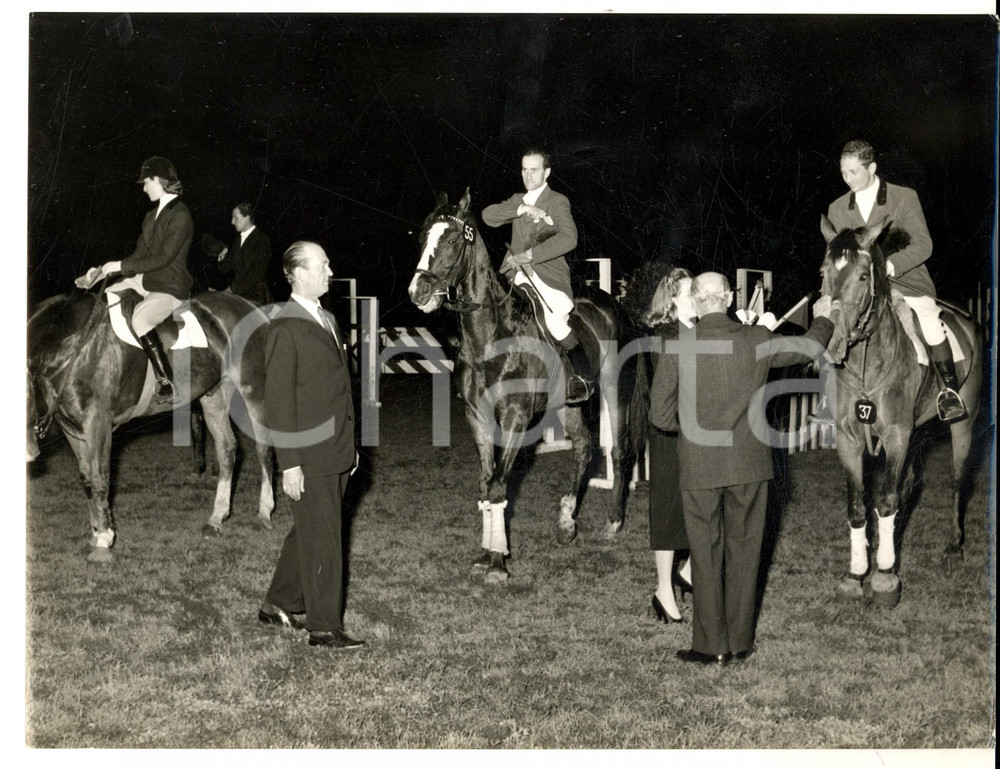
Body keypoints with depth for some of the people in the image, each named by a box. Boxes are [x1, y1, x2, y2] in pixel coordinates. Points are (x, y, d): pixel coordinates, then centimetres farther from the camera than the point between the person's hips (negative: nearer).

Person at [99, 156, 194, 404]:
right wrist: (104, 270, 5)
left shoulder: (180, 216, -16)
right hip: (147, 280, 10)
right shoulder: (152, 216, 14)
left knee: (140, 318, -33)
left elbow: (163, 258, -22)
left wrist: (120, 266, -19)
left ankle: (167, 382, -26)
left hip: (172, 287, -10)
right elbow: (140, 253, 15)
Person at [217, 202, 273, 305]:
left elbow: (257, 272, -15)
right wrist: (222, 258, -6)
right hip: (237, 296, 6)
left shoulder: (262, 240, -7)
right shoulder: (237, 240, 16)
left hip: (255, 297, -6)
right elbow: (224, 269, 15)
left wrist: (233, 288, -16)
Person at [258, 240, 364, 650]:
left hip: (335, 451, 8)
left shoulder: (327, 321, 13)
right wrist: (289, 463, -17)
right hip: (308, 455, -8)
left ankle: (279, 604, 31)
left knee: (308, 531, 17)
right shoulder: (285, 330, -14)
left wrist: (350, 444, 19)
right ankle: (324, 627, 7)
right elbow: (279, 401, -15)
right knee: (321, 539, -2)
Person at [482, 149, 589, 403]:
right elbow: (488, 215, 2)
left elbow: (568, 238, -14)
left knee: (555, 321, -23)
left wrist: (530, 255, -19)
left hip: (548, 276, -6)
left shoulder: (557, 202, 3)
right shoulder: (517, 201, 20)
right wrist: (522, 208, -12)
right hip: (516, 276, 6)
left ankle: (583, 377, -8)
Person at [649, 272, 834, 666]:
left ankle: (711, 646, 12)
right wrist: (823, 318, 35)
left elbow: (660, 415, -4)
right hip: (749, 465, 2)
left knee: (706, 556, 7)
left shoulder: (677, 348, -8)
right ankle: (740, 642, 18)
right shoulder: (757, 341, -3)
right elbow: (810, 348, 15)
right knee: (744, 552, 12)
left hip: (699, 468, -1)